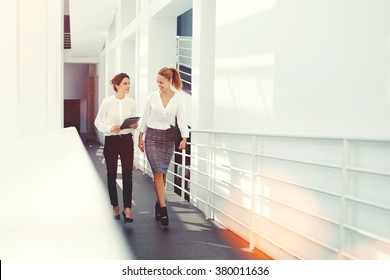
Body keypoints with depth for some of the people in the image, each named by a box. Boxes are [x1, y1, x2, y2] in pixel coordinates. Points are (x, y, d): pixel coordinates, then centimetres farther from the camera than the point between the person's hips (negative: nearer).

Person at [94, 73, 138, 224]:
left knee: (128, 175, -7)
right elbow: (98, 122, -1)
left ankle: (127, 209, -5)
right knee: (111, 174, 7)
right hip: (111, 140, -1)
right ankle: (115, 207, 22)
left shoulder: (131, 102, 3)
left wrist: (134, 126, -9)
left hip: (127, 139, 1)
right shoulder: (107, 102, -5)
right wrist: (110, 128, -17)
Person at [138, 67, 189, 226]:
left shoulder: (178, 100, -3)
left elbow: (181, 120, -8)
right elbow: (145, 118, 4)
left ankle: (158, 203, 27)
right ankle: (163, 208, -9)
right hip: (152, 136, -1)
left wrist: (184, 138, -21)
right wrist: (140, 137, 4)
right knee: (158, 172, -9)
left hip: (168, 137, 1)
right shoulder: (152, 97, -3)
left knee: (162, 173, 11)